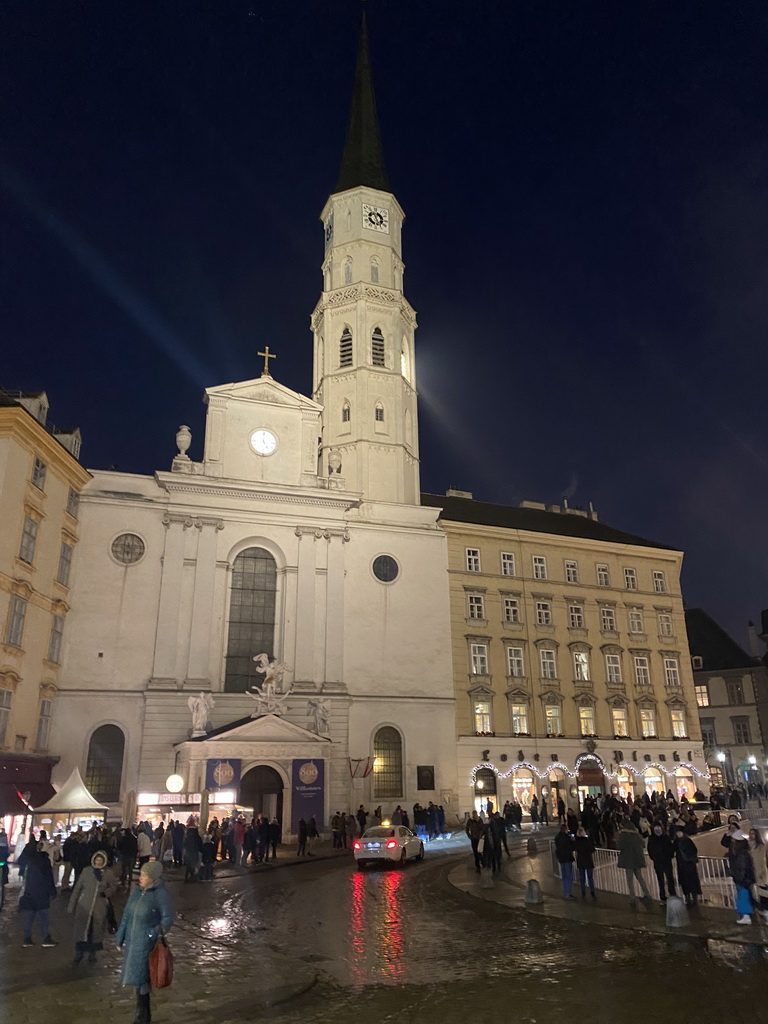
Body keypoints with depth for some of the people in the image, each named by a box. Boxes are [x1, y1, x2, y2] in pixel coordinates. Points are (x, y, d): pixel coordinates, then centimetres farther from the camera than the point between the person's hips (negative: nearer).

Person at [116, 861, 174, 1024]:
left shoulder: (160, 894, -15)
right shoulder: (136, 892, 4)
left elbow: (167, 917, -13)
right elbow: (126, 916, 12)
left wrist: (159, 930, -30)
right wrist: (120, 939, 14)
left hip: (147, 944, -6)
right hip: (132, 942, 6)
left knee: (140, 979, 0)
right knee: (139, 979, 15)